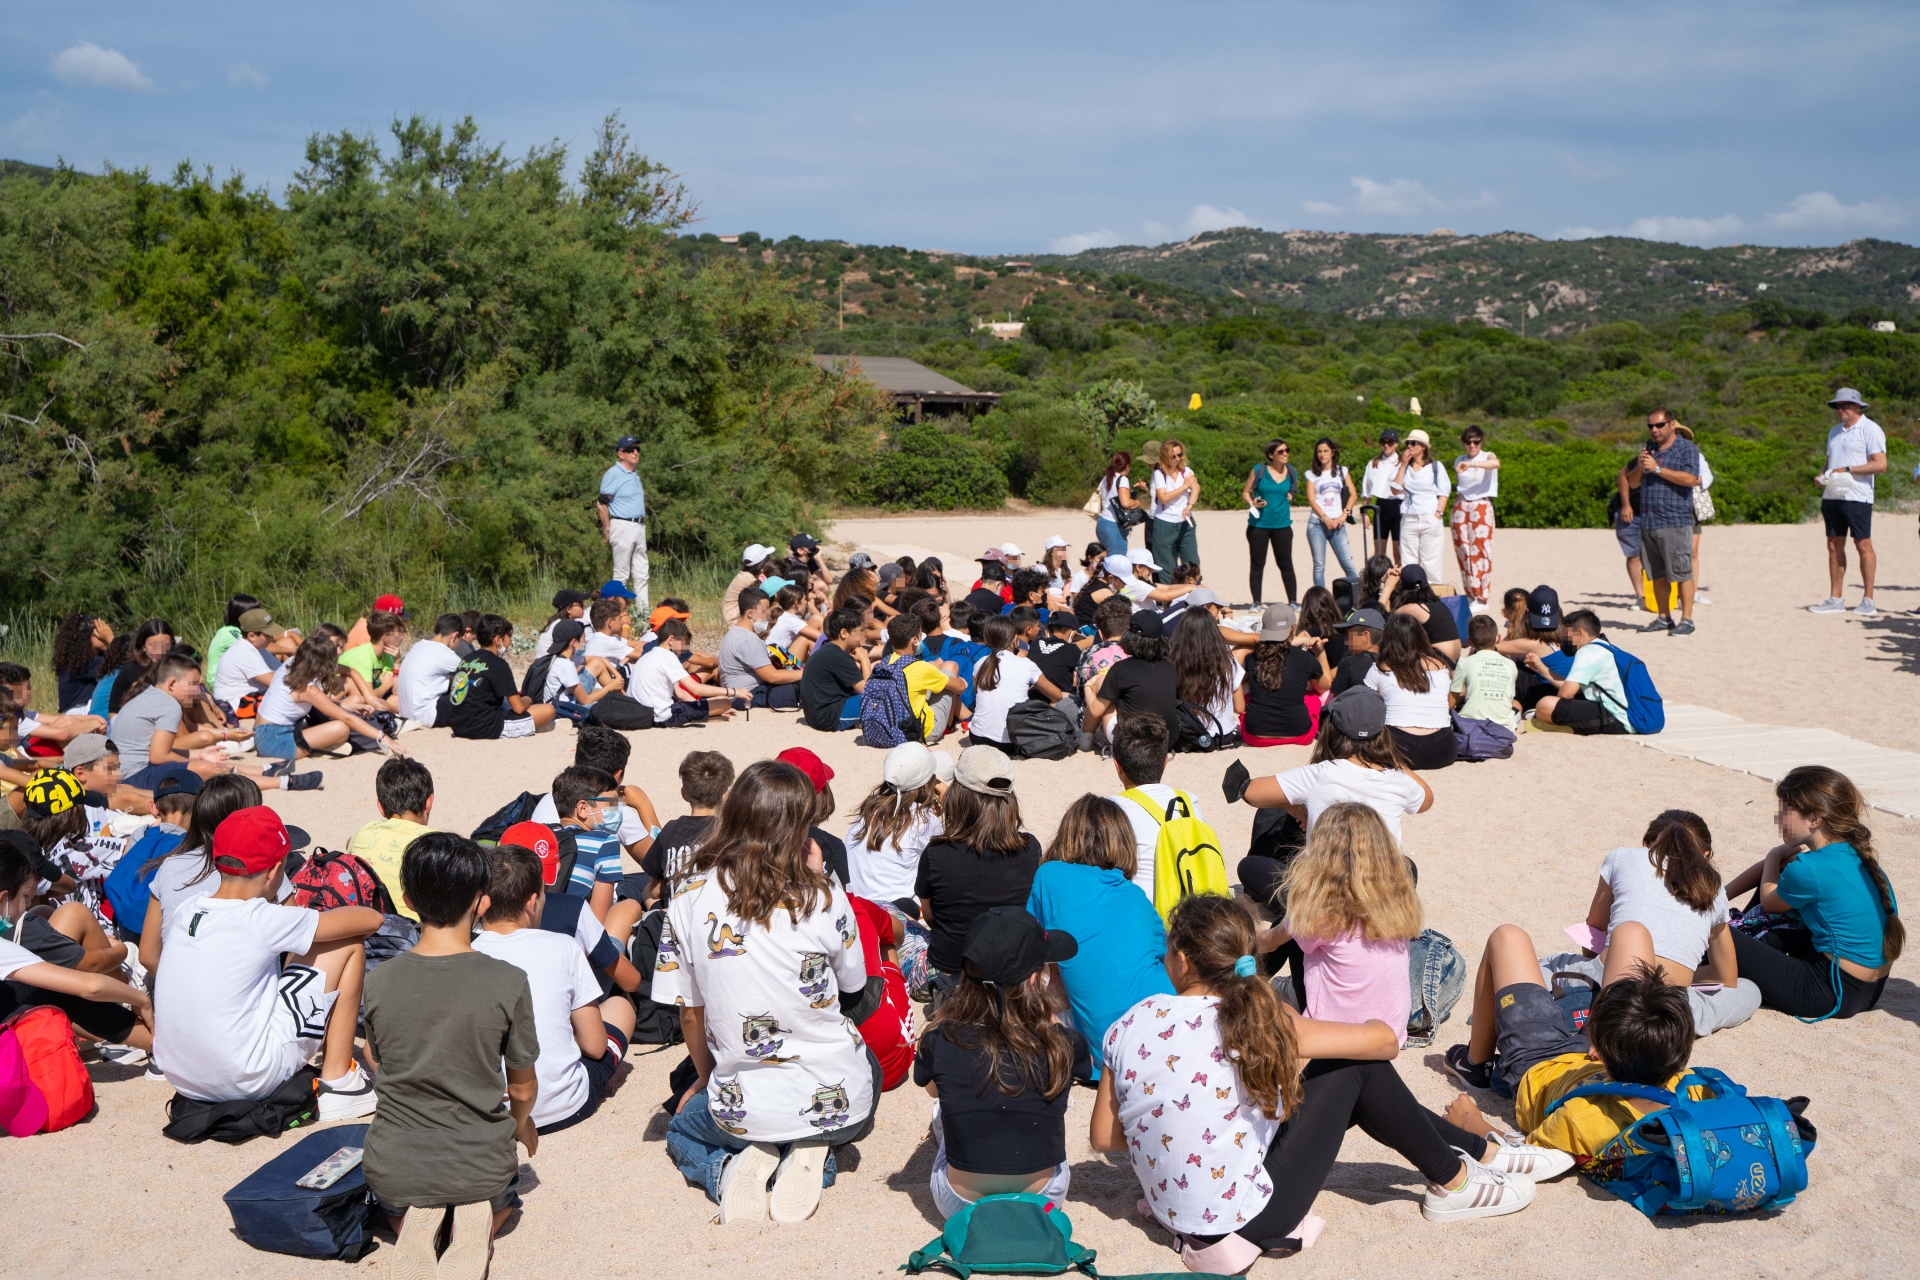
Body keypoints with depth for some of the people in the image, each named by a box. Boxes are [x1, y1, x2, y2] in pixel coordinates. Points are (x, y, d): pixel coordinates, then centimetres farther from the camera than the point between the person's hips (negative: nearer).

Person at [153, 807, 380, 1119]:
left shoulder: (185, 911, 2)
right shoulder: (264, 922, -17)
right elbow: (371, 919, -10)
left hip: (180, 1078, 7)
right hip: (248, 1081, -7)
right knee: (349, 947, 2)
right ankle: (337, 1084, 8)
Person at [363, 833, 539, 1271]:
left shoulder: (379, 982, -11)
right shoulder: (508, 982, -17)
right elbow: (523, 1089, -4)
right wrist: (523, 1124, 20)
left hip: (395, 1171, 3)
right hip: (480, 1166, -2)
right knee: (501, 1196, 33)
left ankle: (411, 1223, 2)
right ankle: (477, 1221, -2)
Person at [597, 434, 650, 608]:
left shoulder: (635, 474, 16)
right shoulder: (613, 474, -10)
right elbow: (601, 503, -13)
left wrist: (642, 526, 13)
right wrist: (607, 530, -14)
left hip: (639, 527, 8)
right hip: (623, 526, -8)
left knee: (641, 574, 9)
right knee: (621, 574, -4)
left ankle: (644, 611, 13)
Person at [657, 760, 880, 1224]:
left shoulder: (689, 901, -10)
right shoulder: (823, 895, -14)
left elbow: (690, 1013, -1)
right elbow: (854, 988, 3)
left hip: (745, 1110, 1)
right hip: (839, 1104, 0)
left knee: (682, 1129, 35)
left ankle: (731, 1168, 1)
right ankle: (812, 1158, 6)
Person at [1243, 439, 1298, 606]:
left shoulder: (1290, 472, 4)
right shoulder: (1258, 470, -5)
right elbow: (1245, 493, 1)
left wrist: (1289, 496, 3)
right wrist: (1252, 502, -17)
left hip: (1282, 525, 2)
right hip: (1258, 524, -2)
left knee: (1286, 564, 5)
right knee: (1257, 564, 4)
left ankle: (1292, 601, 12)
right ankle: (1256, 602, 12)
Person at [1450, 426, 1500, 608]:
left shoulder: (1487, 456, -1)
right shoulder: (1459, 461, 14)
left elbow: (1496, 463, -25)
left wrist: (1471, 464, -37)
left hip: (1481, 507, -5)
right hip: (1461, 507, 5)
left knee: (1479, 551, -9)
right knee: (1463, 552, 1)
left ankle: (1481, 598, -8)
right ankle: (1469, 595, 8)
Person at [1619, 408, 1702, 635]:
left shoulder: (1686, 448, -1)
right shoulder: (1649, 448, 19)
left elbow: (1690, 479, -16)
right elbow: (1632, 481, 18)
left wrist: (1657, 469, -16)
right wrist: (1639, 466, -3)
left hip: (1675, 522, -6)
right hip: (1648, 522, 6)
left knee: (1682, 573, -5)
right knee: (1658, 574, 10)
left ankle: (1687, 619, -2)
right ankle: (1664, 618, 17)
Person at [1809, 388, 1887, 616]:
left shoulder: (1870, 429, -5)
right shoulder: (1834, 431, 19)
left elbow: (1880, 464, -12)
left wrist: (1848, 470, -18)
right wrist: (1822, 476, 5)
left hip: (1857, 496, -7)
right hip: (1831, 495, 7)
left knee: (1863, 545, -5)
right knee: (1834, 545, 6)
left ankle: (1868, 600, -1)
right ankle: (1836, 599, 10)